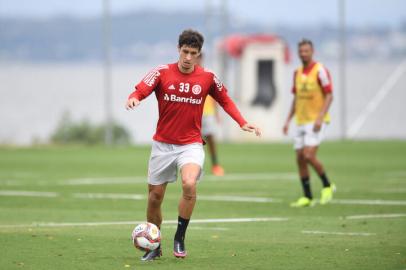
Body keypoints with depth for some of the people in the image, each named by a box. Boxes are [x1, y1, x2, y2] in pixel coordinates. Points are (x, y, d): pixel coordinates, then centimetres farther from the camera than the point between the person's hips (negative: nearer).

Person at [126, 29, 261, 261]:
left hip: (191, 144, -1)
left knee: (189, 184, -29)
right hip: (163, 144, 1)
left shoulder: (207, 78, -2)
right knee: (155, 197, 7)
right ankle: (154, 247, 29)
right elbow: (140, 92, -12)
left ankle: (180, 238, -12)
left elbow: (225, 100, 13)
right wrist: (133, 100, -36)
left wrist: (242, 123, 1)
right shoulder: (162, 72, -5)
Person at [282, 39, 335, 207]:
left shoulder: (320, 71, -9)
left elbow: (329, 96, -12)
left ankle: (327, 186, 4)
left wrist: (320, 117, -21)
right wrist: (288, 120, 14)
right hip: (300, 122, 7)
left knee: (309, 155, -17)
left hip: (316, 121, -7)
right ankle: (307, 197, 10)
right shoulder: (297, 73, 12)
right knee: (300, 158, 3)